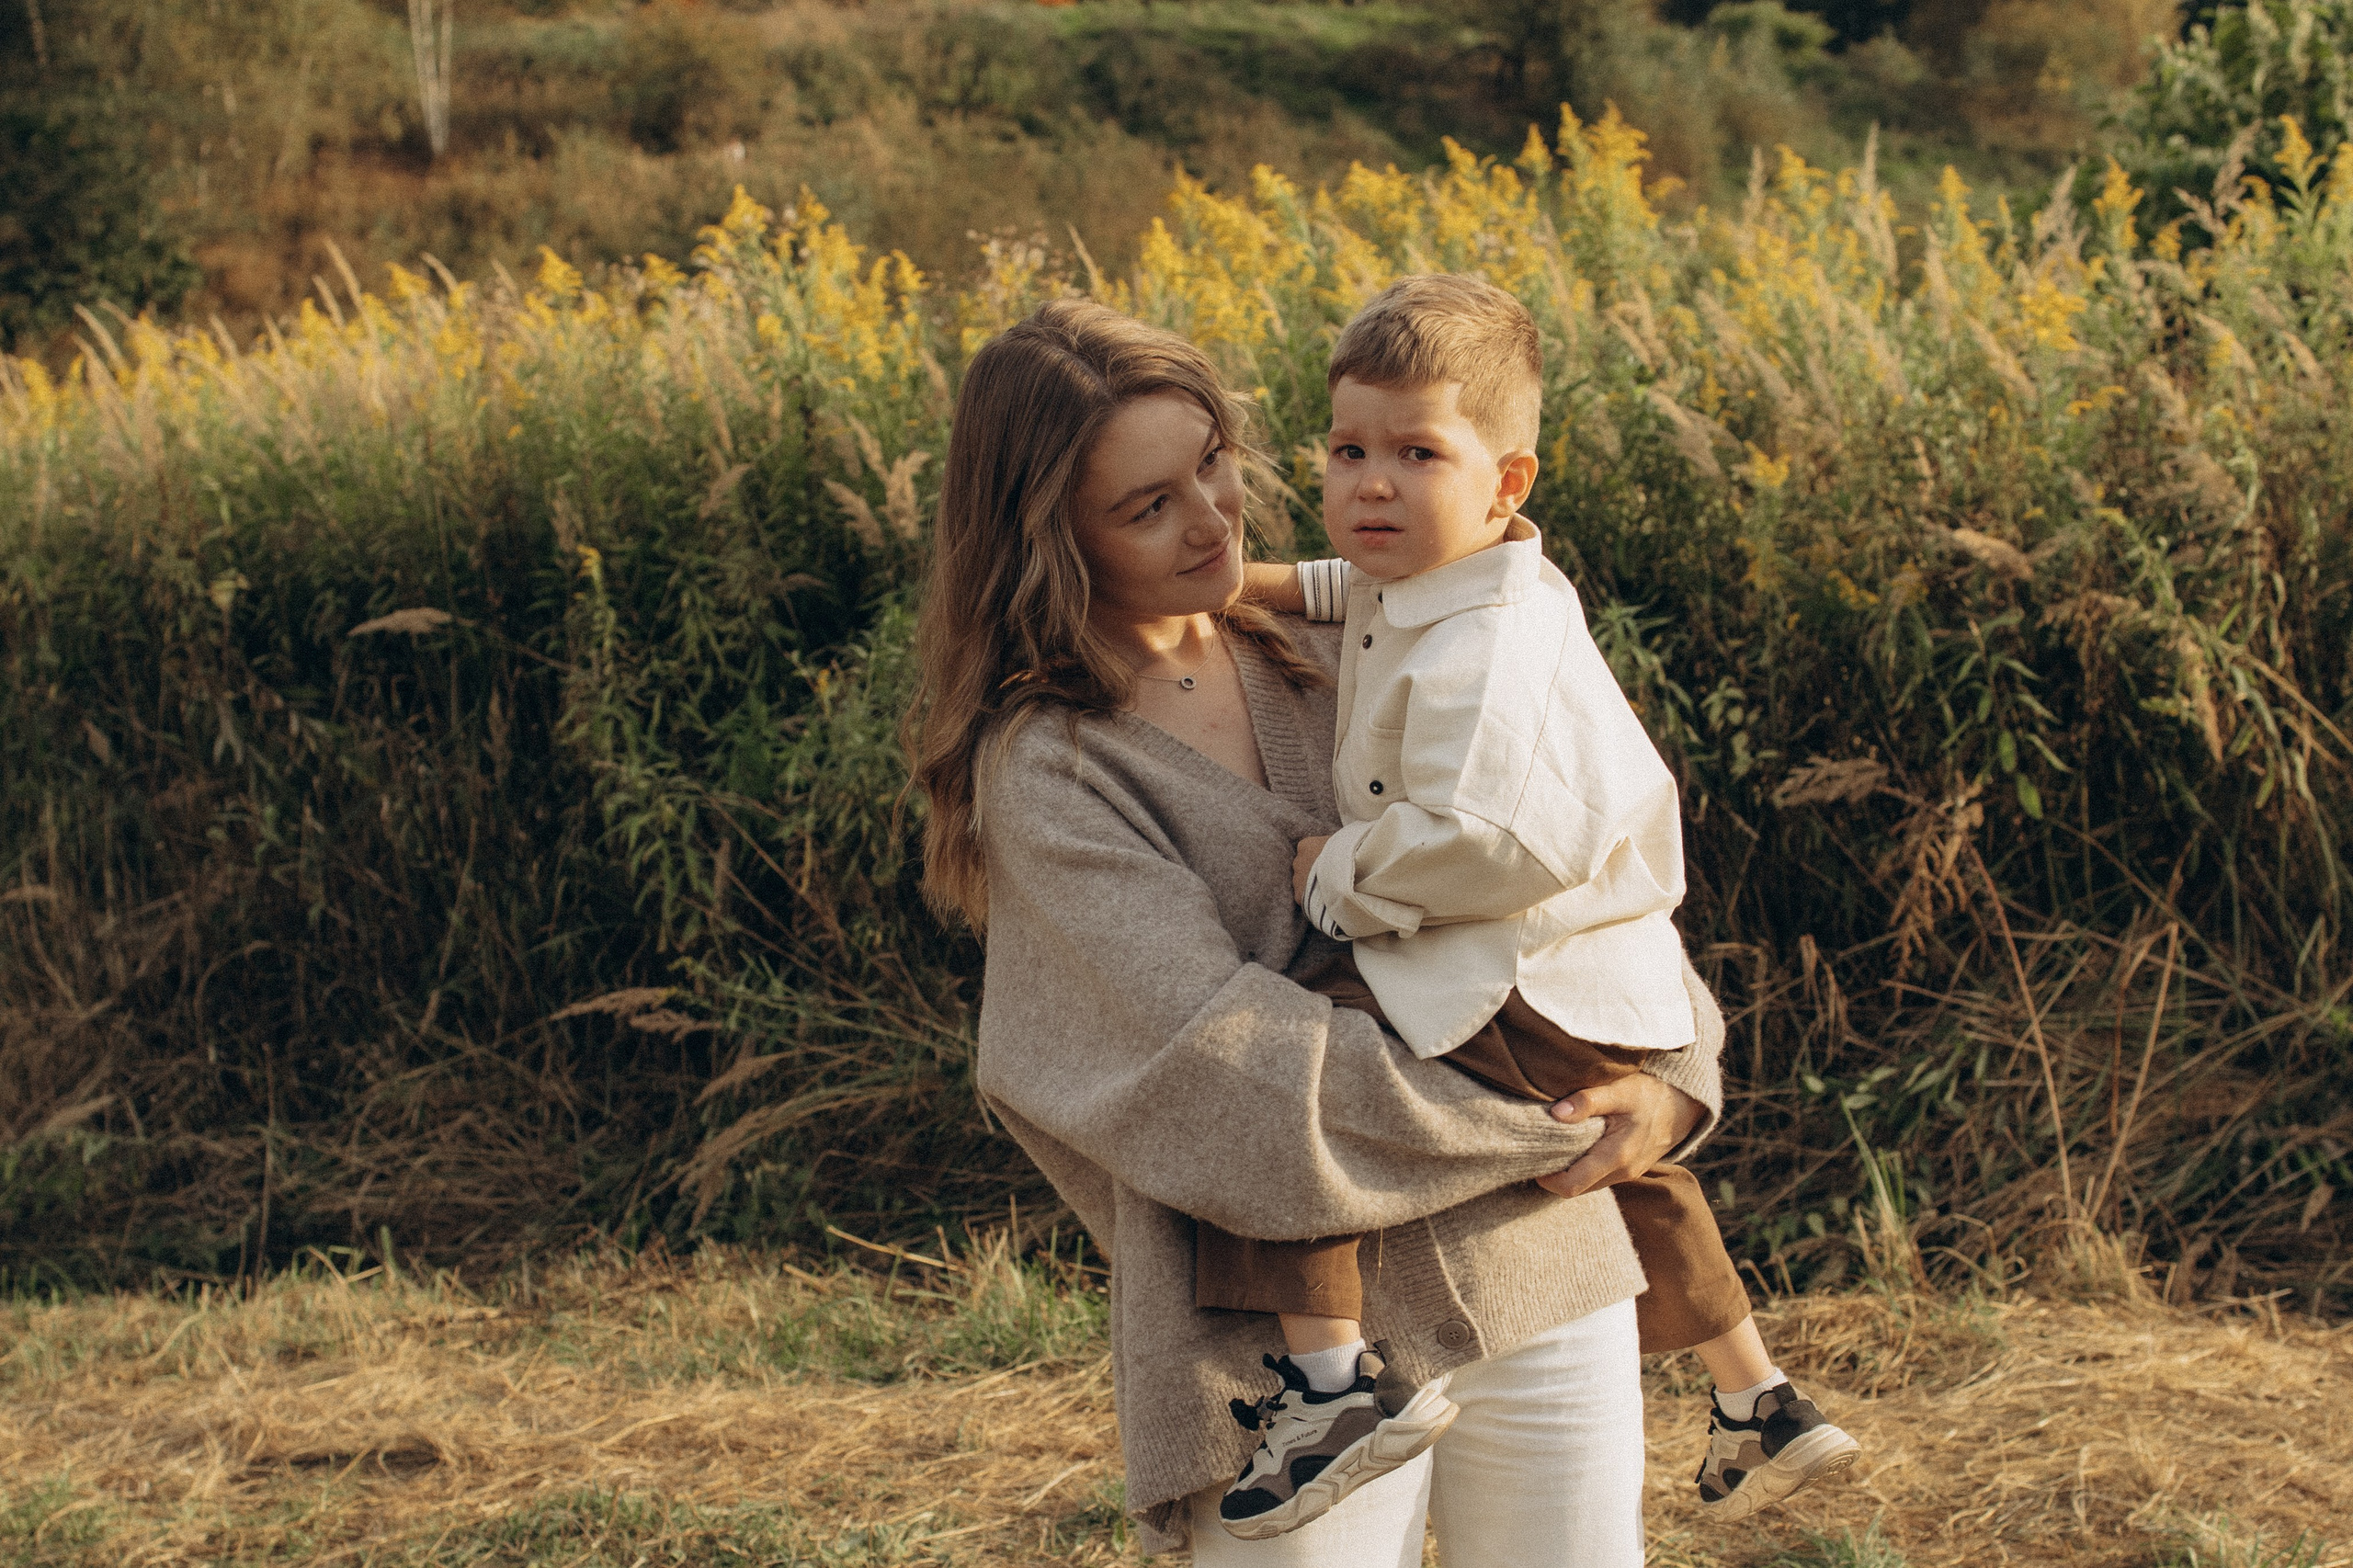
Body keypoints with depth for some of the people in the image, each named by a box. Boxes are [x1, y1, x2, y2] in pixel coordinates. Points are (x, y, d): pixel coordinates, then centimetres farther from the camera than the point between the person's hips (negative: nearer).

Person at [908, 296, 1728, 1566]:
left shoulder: (1333, 664, 10)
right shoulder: (1044, 768, -7)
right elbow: (1217, 1046, -17)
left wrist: (1674, 1073, -6)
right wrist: (1541, 1128, -17)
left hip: (1543, 1275, 5)